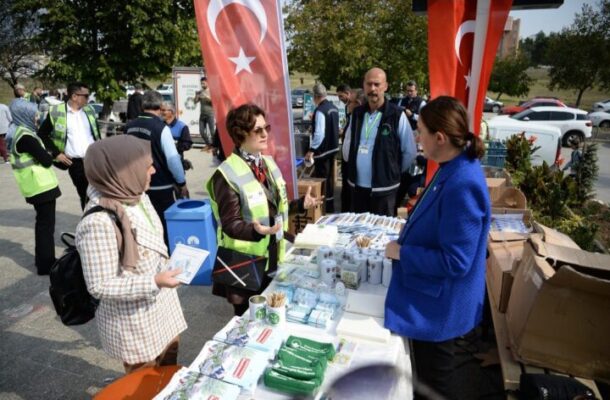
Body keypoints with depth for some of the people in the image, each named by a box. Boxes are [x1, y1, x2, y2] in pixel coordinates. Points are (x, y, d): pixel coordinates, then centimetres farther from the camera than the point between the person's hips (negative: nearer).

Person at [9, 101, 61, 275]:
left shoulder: (22, 133, 13)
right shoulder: (26, 137, -18)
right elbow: (46, 160, -19)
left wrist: (44, 155, -4)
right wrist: (48, 156, 1)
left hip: (39, 186, 10)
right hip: (41, 187, -10)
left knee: (43, 222, 18)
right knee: (46, 224, -3)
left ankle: (42, 259, 30)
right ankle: (46, 264, 5)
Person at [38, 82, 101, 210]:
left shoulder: (89, 110, 7)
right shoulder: (56, 112, -7)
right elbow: (42, 134, 1)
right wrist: (56, 154, -6)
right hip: (75, 163, -3)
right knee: (84, 196, 7)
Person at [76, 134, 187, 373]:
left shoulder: (136, 197, -5)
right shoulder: (99, 223, -30)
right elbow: (100, 287, -25)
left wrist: (168, 270, 13)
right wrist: (154, 282, -30)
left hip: (162, 306, 7)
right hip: (134, 323, -7)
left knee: (169, 373, 27)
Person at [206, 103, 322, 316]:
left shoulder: (268, 162, 5)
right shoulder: (227, 174, -19)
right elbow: (230, 224, -21)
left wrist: (301, 204, 3)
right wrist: (256, 230, -37)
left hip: (273, 255, 7)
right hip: (246, 262, -7)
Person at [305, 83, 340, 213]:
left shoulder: (320, 110, -20)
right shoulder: (333, 108, 7)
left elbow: (319, 133, -25)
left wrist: (311, 150, -21)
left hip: (322, 149, -9)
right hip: (333, 147, 9)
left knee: (322, 178, 1)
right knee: (329, 177, 17)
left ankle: (325, 206, 8)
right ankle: (330, 206, 27)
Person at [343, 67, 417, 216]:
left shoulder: (397, 115, -11)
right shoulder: (357, 113, 5)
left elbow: (410, 152, -5)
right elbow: (347, 145, 18)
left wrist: (393, 172, 4)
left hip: (383, 188, -4)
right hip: (357, 185, 5)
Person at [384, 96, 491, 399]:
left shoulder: (462, 185, -32)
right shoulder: (454, 168, -1)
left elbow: (455, 262, -29)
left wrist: (401, 252, -20)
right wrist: (411, 224, 6)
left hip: (438, 306, -9)